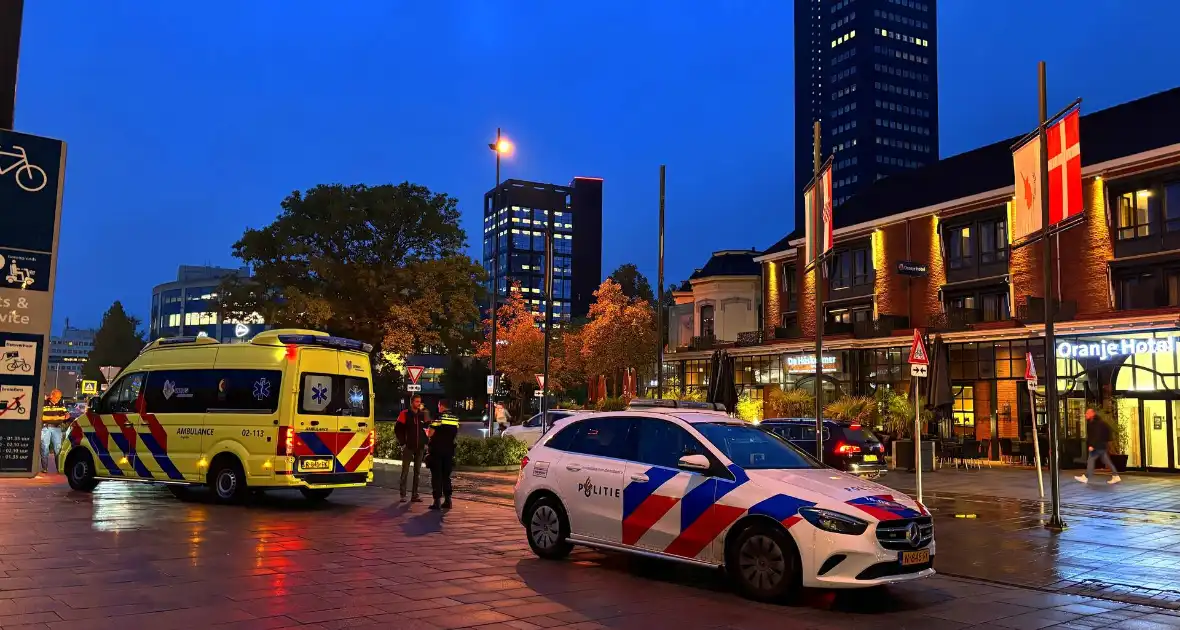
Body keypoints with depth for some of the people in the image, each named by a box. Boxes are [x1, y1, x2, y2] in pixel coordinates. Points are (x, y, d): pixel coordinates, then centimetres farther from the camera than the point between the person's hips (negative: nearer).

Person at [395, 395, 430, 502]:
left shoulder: (423, 414, 6)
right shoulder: (405, 414, -6)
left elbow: (427, 427, 10)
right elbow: (397, 429, -6)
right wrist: (402, 442, -7)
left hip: (419, 447, 5)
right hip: (408, 447, -4)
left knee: (417, 471, 7)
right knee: (405, 471, -1)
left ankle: (415, 494, 12)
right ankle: (403, 495, 2)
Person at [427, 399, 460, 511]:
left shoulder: (439, 417, -11)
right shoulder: (456, 418, 7)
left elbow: (430, 433, -13)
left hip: (436, 450, -5)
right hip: (449, 450, 5)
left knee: (436, 476, 0)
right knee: (446, 476, 14)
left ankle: (437, 501, -3)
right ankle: (447, 500, 13)